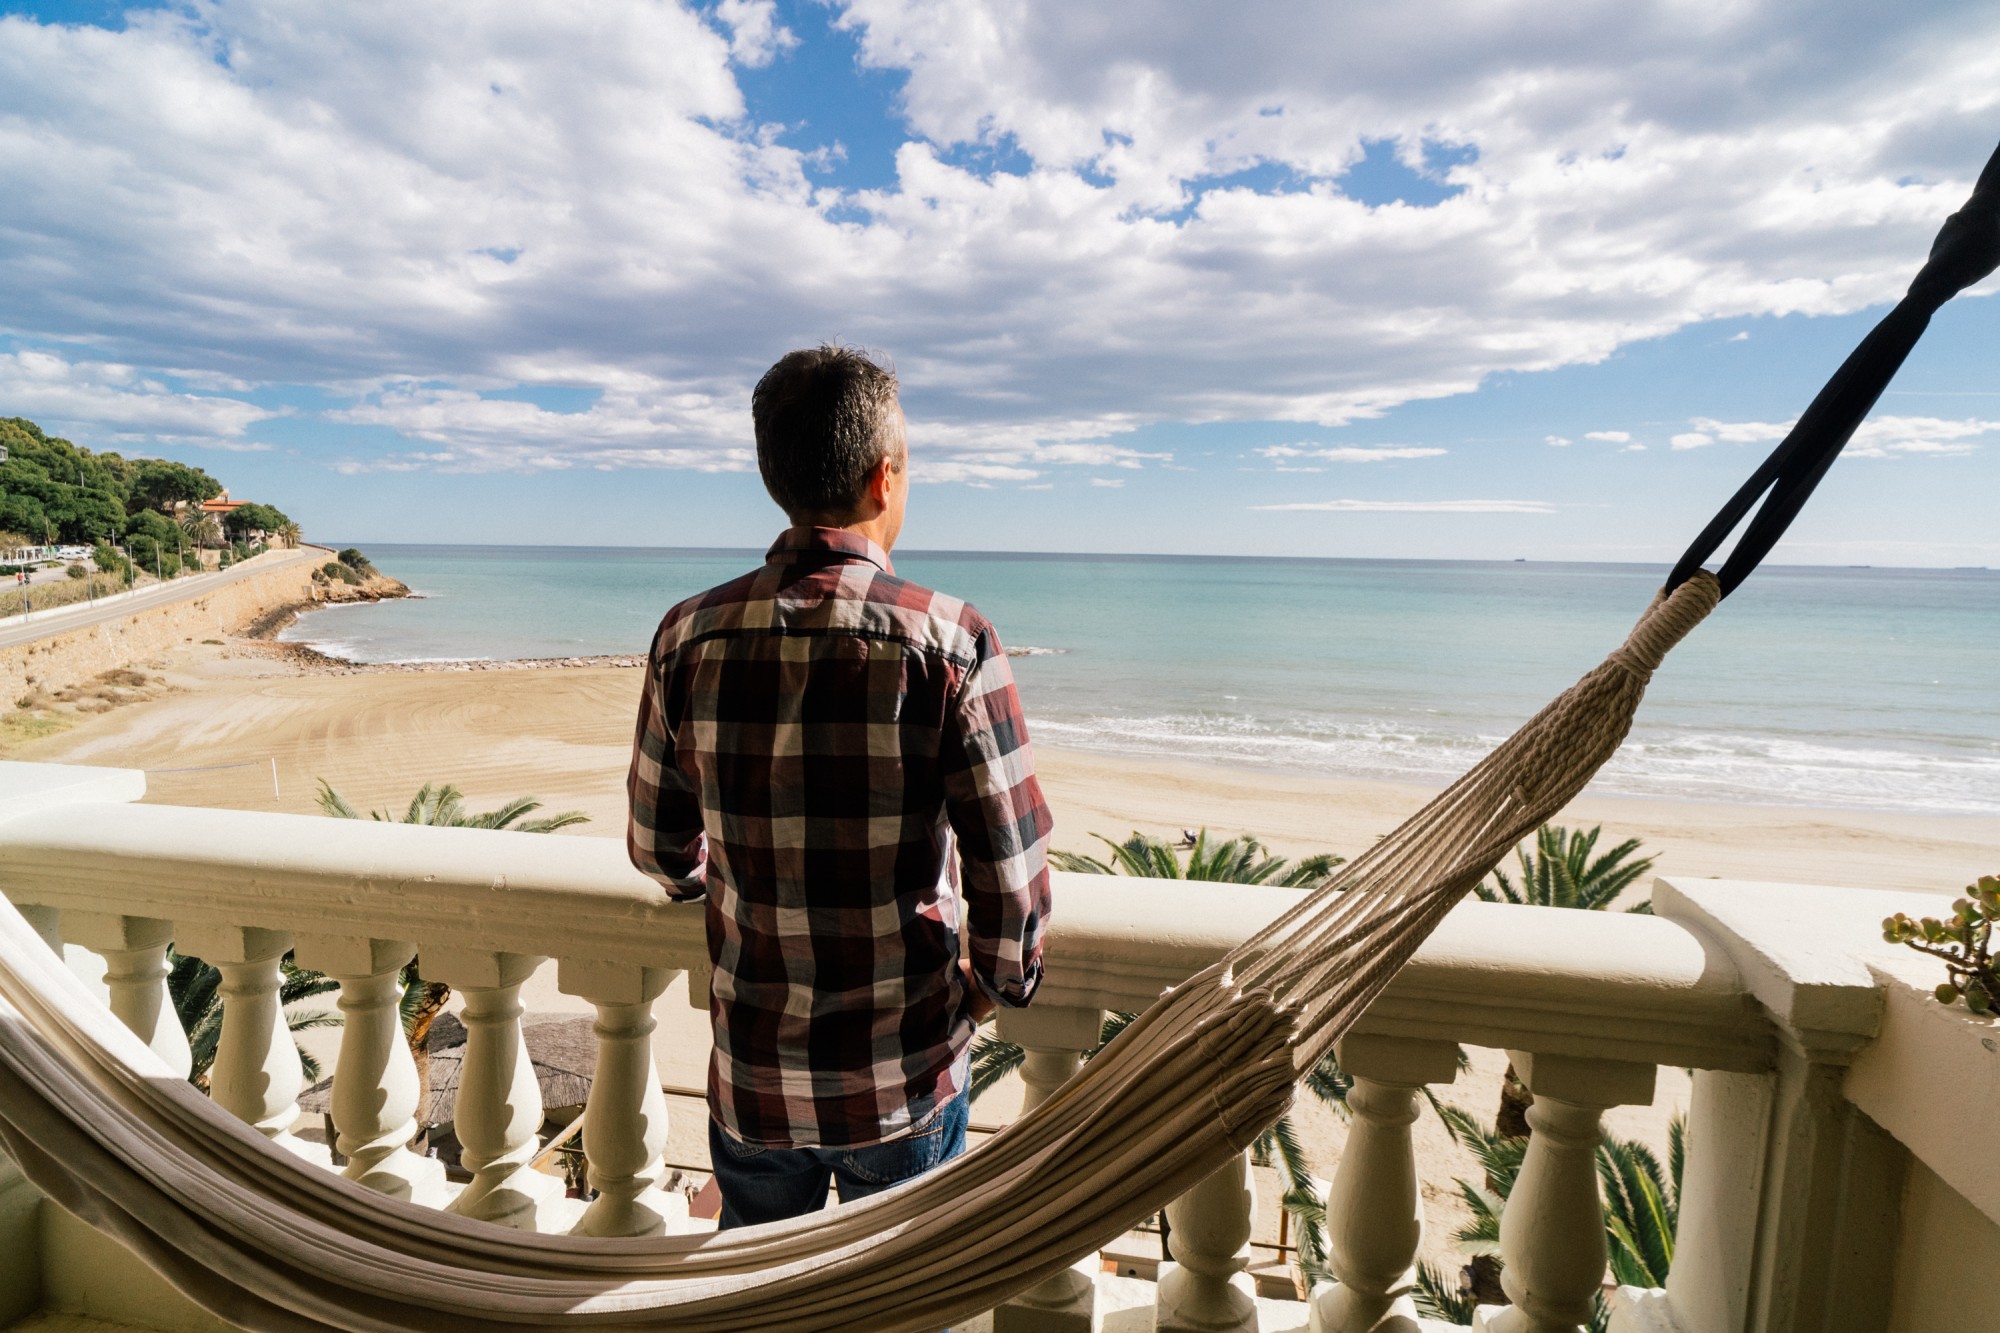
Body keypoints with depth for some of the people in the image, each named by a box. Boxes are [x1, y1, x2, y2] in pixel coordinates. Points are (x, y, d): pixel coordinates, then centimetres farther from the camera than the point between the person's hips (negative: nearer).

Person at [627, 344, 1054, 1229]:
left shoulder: (690, 637, -10)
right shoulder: (949, 642, -20)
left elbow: (662, 852, 2)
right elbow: (1013, 874, -17)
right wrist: (996, 986, 3)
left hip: (753, 1075, 3)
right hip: (907, 1077, -2)